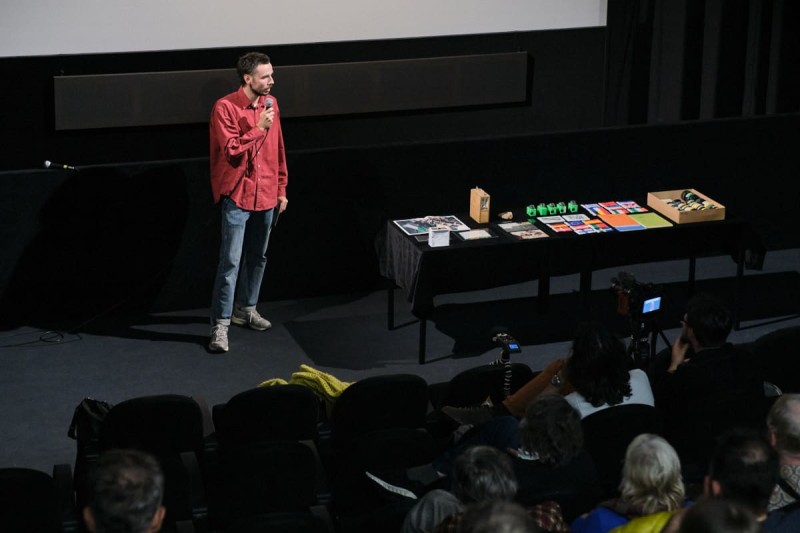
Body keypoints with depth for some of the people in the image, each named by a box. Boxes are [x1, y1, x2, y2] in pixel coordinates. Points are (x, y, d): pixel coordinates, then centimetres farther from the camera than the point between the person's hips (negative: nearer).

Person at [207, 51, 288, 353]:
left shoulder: (271, 104, 6)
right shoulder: (225, 107, -13)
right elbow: (231, 151, -19)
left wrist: (281, 188, 14)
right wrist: (258, 129, -20)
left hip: (266, 195, 6)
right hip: (238, 195, -6)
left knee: (258, 257, 15)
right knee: (231, 260, -8)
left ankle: (246, 309, 31)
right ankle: (221, 324, -6)